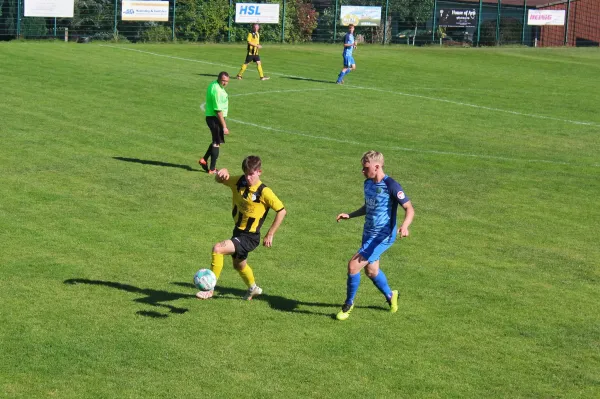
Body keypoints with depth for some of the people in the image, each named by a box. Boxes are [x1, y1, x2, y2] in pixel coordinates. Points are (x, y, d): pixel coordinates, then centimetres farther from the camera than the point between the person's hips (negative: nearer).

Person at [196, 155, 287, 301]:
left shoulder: (264, 192, -22)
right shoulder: (239, 182, -6)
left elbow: (281, 211, -17)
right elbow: (219, 180, 6)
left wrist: (270, 235, -17)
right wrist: (223, 172, -20)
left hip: (250, 237, -8)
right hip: (238, 232, 8)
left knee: (217, 249, -26)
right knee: (239, 265, 30)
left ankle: (210, 289, -15)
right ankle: (253, 288, 60)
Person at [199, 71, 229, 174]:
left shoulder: (213, 85, 9)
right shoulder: (217, 90, -23)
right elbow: (218, 110, -25)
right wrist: (224, 126, -24)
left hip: (210, 116, 10)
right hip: (216, 118, -10)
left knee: (216, 141, 23)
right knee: (217, 143, 1)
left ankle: (204, 160, 26)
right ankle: (212, 169, 8)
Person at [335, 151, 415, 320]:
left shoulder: (391, 186, -20)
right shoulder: (368, 183, 5)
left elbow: (409, 209, -20)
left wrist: (404, 226, -39)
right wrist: (350, 215, 8)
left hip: (382, 236, -9)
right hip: (368, 233, 9)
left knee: (353, 265, -15)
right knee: (371, 271, 21)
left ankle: (348, 304, 5)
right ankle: (390, 296, 48)